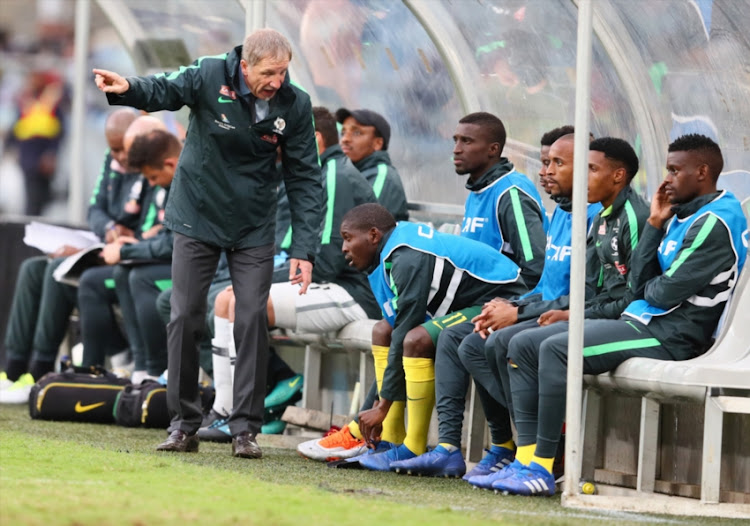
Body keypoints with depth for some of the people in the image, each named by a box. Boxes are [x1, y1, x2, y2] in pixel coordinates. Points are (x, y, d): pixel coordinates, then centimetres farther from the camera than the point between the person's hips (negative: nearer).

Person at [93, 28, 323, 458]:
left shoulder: (295, 105, -11)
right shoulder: (210, 76, -16)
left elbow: (305, 178, -7)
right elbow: (165, 90, -23)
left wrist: (303, 249, -12)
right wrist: (129, 89, -49)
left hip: (254, 228, 1)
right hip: (198, 217, -1)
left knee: (253, 321, -6)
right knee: (186, 317, -1)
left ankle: (246, 428, 1)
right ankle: (184, 425, 8)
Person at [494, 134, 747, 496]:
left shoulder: (714, 223, -13)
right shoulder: (682, 218, 18)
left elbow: (667, 293, -18)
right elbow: (641, 284, 11)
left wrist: (648, 289, 4)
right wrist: (655, 223, 5)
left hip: (670, 337, -10)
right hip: (643, 322, 10)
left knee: (556, 350, -27)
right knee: (523, 345, 1)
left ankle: (542, 469, -24)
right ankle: (527, 459, -9)